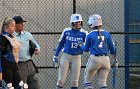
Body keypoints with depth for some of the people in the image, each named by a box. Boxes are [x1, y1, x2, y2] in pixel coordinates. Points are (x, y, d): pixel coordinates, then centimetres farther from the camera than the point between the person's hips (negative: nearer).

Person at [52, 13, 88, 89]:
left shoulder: (83, 33, -2)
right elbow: (60, 44, 7)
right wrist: (55, 56, 5)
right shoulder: (66, 31, -1)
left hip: (77, 57, 1)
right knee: (61, 79, -3)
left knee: (75, 81, 3)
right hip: (65, 56, -1)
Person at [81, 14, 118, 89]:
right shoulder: (107, 34, 5)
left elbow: (86, 49, 7)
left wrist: (80, 47, 29)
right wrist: (115, 60, 14)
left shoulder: (90, 35, -4)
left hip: (94, 59, -3)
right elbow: (112, 49, 6)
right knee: (102, 83, 8)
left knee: (87, 80, 11)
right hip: (106, 60, 4)